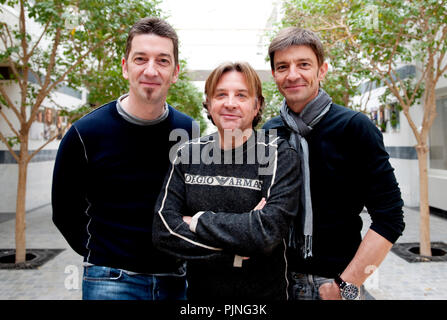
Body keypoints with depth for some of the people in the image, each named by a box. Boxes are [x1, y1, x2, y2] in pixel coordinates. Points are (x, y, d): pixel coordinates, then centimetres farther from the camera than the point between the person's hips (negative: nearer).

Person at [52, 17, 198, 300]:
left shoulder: (191, 133, -2)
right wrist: (103, 256, 1)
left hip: (175, 279, 3)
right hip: (110, 279, -2)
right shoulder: (86, 133, -9)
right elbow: (65, 212, 2)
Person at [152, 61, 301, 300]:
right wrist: (235, 247, -21)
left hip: (263, 293, -3)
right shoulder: (188, 154, -4)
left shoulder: (279, 155, -12)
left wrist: (198, 221, -18)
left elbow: (268, 232, -25)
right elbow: (162, 229, -12)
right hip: (199, 292, 3)